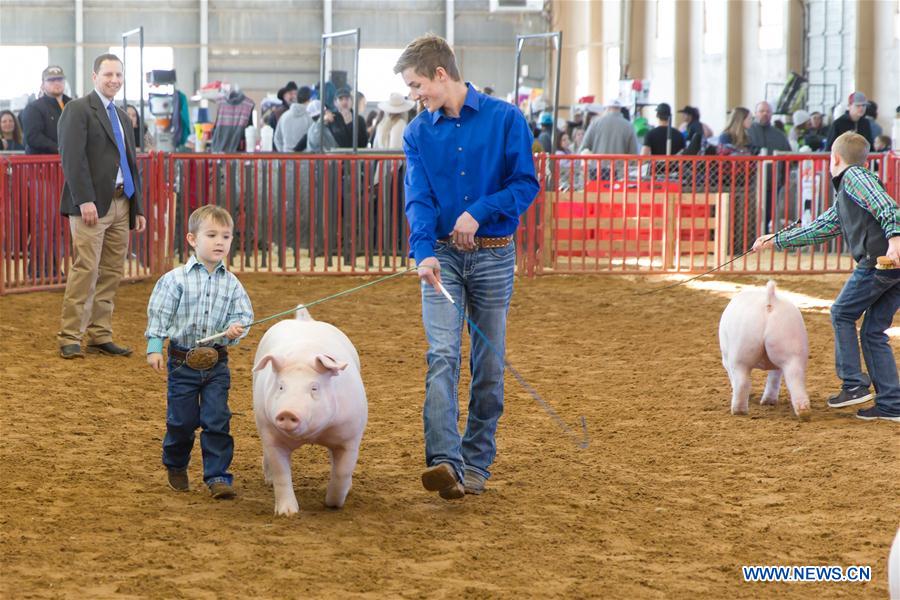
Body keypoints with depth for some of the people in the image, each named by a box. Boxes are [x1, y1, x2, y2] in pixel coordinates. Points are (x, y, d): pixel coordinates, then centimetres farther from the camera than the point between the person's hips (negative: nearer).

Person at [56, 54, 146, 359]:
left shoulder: (123, 118, 21)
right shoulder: (78, 109, -3)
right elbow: (73, 158, -13)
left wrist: (137, 207, 16)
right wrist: (84, 200, -21)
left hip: (121, 205, 7)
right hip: (92, 205, -7)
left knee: (111, 274, 6)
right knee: (86, 270, -11)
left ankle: (100, 336, 11)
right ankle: (69, 339, -7)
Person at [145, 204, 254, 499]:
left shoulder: (231, 283, 1)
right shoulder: (176, 279, -7)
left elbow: (243, 315, 4)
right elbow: (159, 314, -3)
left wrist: (236, 329, -18)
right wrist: (154, 347, -7)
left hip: (216, 363, 2)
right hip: (182, 361, -2)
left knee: (217, 420, -4)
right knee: (182, 420, 7)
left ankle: (217, 476, 1)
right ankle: (176, 466, 31)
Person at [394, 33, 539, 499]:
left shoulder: (505, 119, -4)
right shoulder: (418, 133, 3)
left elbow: (526, 184, -5)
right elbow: (418, 198, -6)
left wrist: (479, 211, -19)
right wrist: (424, 251, -23)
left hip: (493, 255, -1)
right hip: (442, 255, 1)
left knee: (488, 365, 6)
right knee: (442, 356, -14)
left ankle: (476, 463, 17)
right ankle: (445, 462, -24)